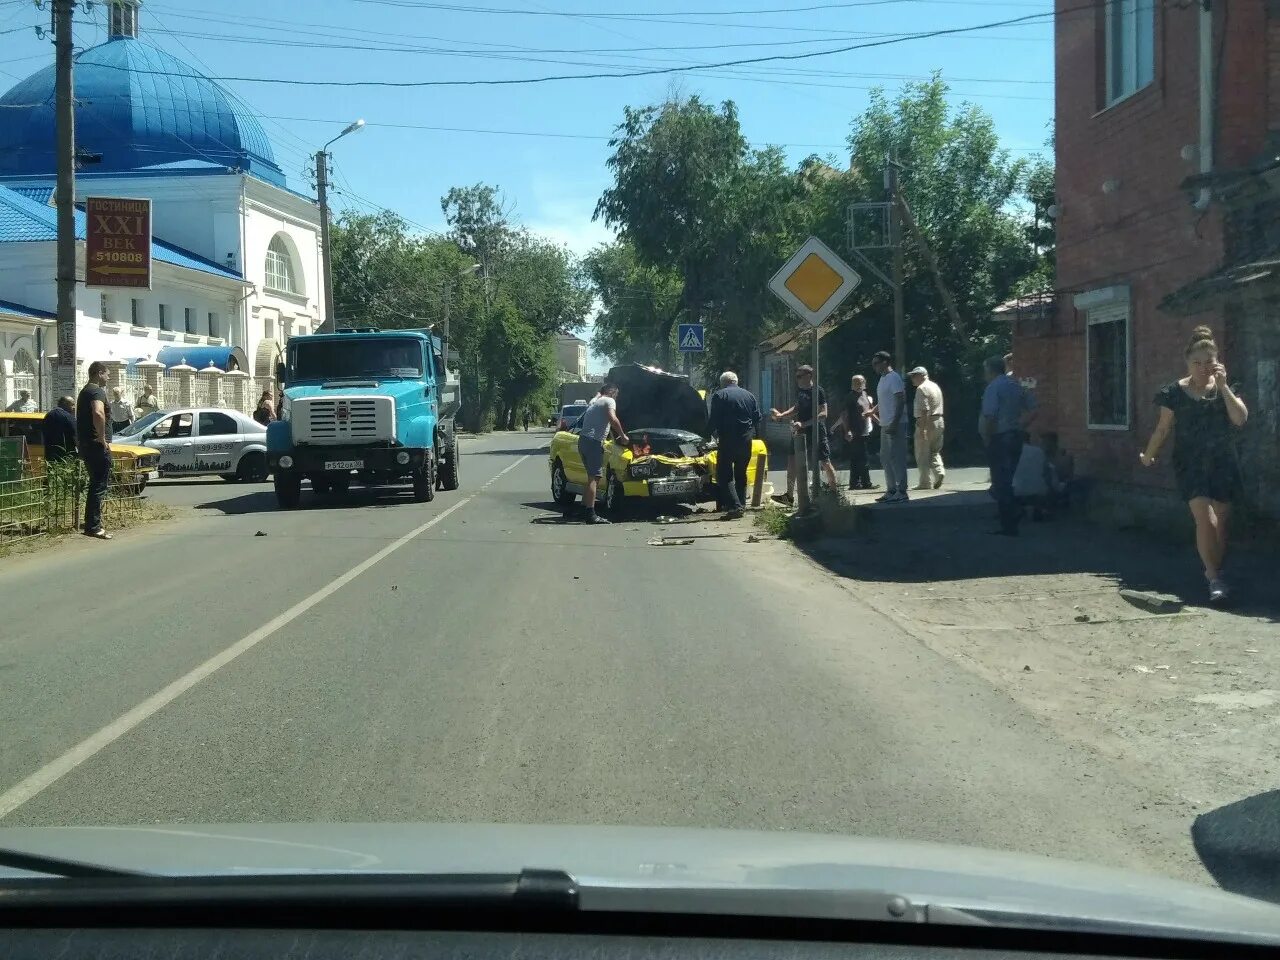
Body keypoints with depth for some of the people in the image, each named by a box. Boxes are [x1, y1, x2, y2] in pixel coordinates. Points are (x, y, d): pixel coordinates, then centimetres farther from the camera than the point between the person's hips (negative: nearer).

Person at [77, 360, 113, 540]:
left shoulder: (84, 391, 20)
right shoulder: (97, 392, -13)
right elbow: (98, 413, -33)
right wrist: (103, 439, -24)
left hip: (86, 445, 10)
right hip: (97, 446, -10)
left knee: (96, 485, 16)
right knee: (99, 486, -8)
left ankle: (91, 525, 20)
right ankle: (93, 527, -9)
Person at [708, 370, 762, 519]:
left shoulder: (719, 396, -3)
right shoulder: (750, 395, 11)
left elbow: (714, 419, -6)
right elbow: (758, 418, 10)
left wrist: (714, 432, 12)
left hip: (728, 440, -5)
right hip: (746, 440, 5)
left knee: (724, 474, -3)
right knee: (741, 474, 18)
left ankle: (735, 506, -16)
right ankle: (741, 504, 18)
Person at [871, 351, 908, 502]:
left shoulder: (894, 378, -12)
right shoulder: (883, 379, 17)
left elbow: (901, 400, -19)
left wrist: (894, 423, -24)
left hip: (895, 425, -10)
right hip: (886, 425, 10)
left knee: (896, 458, -9)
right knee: (885, 458, 13)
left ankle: (901, 492, -6)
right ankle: (891, 490, 19)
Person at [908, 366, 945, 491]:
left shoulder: (922, 389, -13)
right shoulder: (935, 386, 16)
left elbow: (924, 410, -21)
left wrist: (922, 428, -23)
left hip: (926, 423, -9)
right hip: (939, 421, 9)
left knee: (922, 454, -1)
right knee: (934, 452, 17)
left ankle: (926, 482, 0)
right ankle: (939, 471, -5)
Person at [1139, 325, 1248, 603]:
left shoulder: (1225, 389, 3)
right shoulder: (1175, 392, -2)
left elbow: (1240, 418, -13)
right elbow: (1163, 428, 7)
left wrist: (1222, 386, -19)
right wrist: (1148, 457, 13)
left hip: (1222, 465, 3)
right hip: (1190, 465, -3)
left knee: (1221, 523, 7)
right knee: (1205, 520, -17)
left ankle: (1214, 572, 24)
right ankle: (1214, 579, -13)